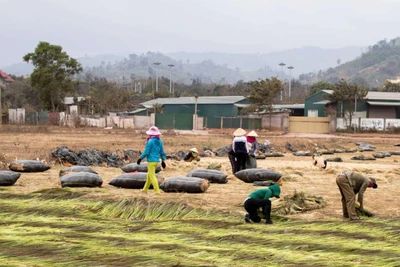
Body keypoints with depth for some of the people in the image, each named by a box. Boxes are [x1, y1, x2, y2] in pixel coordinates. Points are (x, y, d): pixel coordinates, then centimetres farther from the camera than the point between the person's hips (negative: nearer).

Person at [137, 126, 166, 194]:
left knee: (152, 176, -3)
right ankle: (145, 189, 30)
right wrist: (163, 161, 17)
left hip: (151, 161, -8)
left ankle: (157, 191, -9)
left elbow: (146, 152, -14)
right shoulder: (160, 142, 5)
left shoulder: (150, 141, -16)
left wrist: (140, 158, -3)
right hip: (157, 161, 8)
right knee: (149, 175, 20)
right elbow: (162, 152, 9)